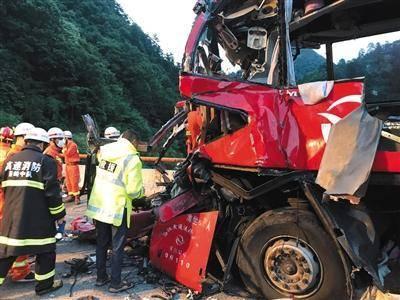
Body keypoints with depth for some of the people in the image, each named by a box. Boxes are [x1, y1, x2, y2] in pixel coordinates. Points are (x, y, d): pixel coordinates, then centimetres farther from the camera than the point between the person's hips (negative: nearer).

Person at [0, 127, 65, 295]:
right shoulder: (45, 161, -9)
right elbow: (52, 192, -12)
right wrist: (59, 214, -2)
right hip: (38, 217, -5)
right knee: (45, 250, 11)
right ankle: (45, 285, 22)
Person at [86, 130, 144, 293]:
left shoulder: (104, 150, 2)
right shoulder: (132, 159, -16)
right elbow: (134, 191, -17)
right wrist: (141, 191, 3)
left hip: (98, 204, 6)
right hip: (116, 208, -6)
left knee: (102, 243, 21)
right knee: (117, 247, 9)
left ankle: (101, 277, 35)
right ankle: (115, 283, 20)